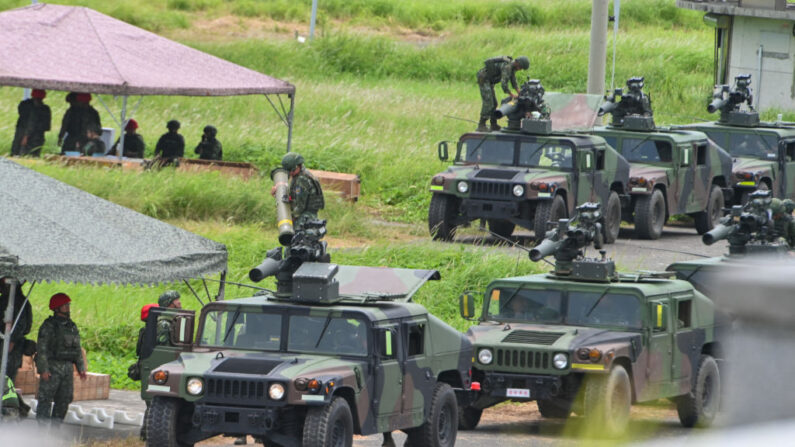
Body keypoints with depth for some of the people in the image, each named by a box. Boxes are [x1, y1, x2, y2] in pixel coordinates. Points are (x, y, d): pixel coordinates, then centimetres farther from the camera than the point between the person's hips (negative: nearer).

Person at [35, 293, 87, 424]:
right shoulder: (48, 326, -6)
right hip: (52, 367, -7)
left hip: (67, 368, 7)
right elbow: (42, 348, -10)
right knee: (46, 399, -8)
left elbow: (77, 349, 20)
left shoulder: (72, 326, 15)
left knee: (64, 400, 6)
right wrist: (43, 369, -18)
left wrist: (81, 368, 13)